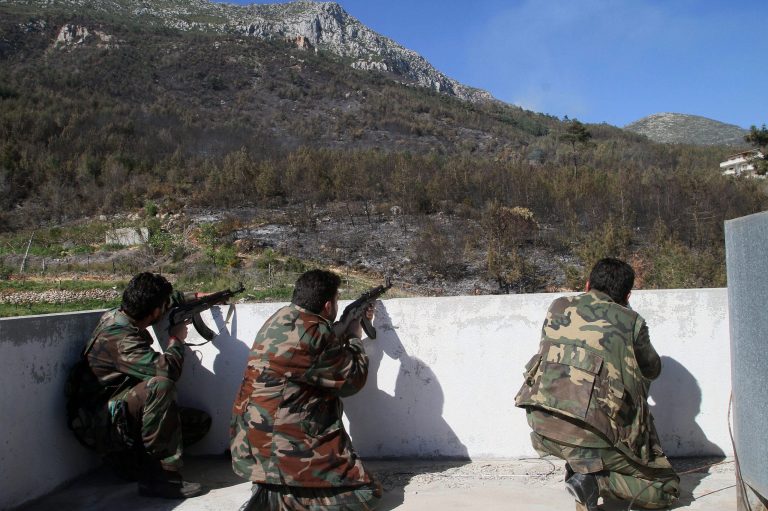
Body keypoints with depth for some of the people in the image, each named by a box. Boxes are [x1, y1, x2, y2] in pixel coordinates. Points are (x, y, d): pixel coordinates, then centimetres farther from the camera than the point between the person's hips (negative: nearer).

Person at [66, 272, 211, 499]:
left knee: (200, 421, 4)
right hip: (99, 426, -10)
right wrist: (176, 340, -15)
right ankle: (162, 475, -27)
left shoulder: (119, 314, 3)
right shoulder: (120, 338, -25)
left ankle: (130, 460, 4)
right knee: (161, 385, -35)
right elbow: (166, 370, -35)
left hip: (124, 416, 10)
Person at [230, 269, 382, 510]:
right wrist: (355, 336, 8)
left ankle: (270, 490, 4)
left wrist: (352, 324, 29)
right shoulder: (313, 333, -21)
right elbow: (352, 379, -7)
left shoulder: (284, 316, 7)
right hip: (283, 444, -10)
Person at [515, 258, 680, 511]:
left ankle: (578, 466, 16)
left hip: (541, 426, 4)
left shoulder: (558, 307, 13)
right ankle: (594, 477, -9)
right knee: (667, 488, 13)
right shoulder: (631, 321, 7)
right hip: (591, 433, -4)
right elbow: (652, 370, 23)